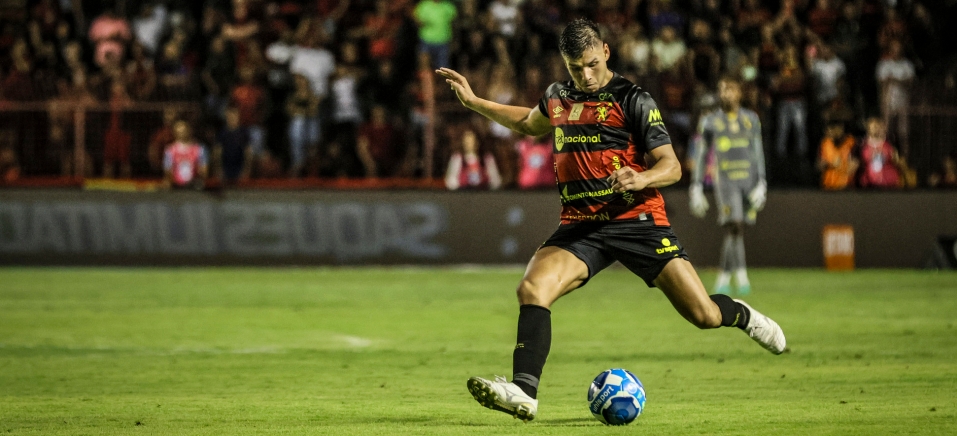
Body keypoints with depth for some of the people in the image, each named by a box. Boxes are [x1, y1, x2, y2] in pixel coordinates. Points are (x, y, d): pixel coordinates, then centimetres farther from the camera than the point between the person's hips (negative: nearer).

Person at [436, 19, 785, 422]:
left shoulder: (632, 100, -5)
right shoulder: (558, 98, 12)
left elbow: (671, 166, -8)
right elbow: (528, 124, 37)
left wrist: (642, 179, -29)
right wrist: (473, 101, 31)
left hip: (637, 219, -4)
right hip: (580, 226, 4)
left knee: (703, 315, -7)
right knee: (532, 288, -25)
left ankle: (741, 315, 30)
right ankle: (523, 392, -33)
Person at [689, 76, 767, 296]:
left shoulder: (751, 119, 9)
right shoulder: (710, 122, 4)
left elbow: (759, 154, 9)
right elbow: (700, 156, 7)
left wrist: (761, 184, -1)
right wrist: (696, 189, 3)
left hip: (749, 179, 3)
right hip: (725, 180, -3)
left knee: (737, 228, 4)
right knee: (734, 226, -17)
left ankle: (724, 276, 17)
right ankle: (741, 275, -19)